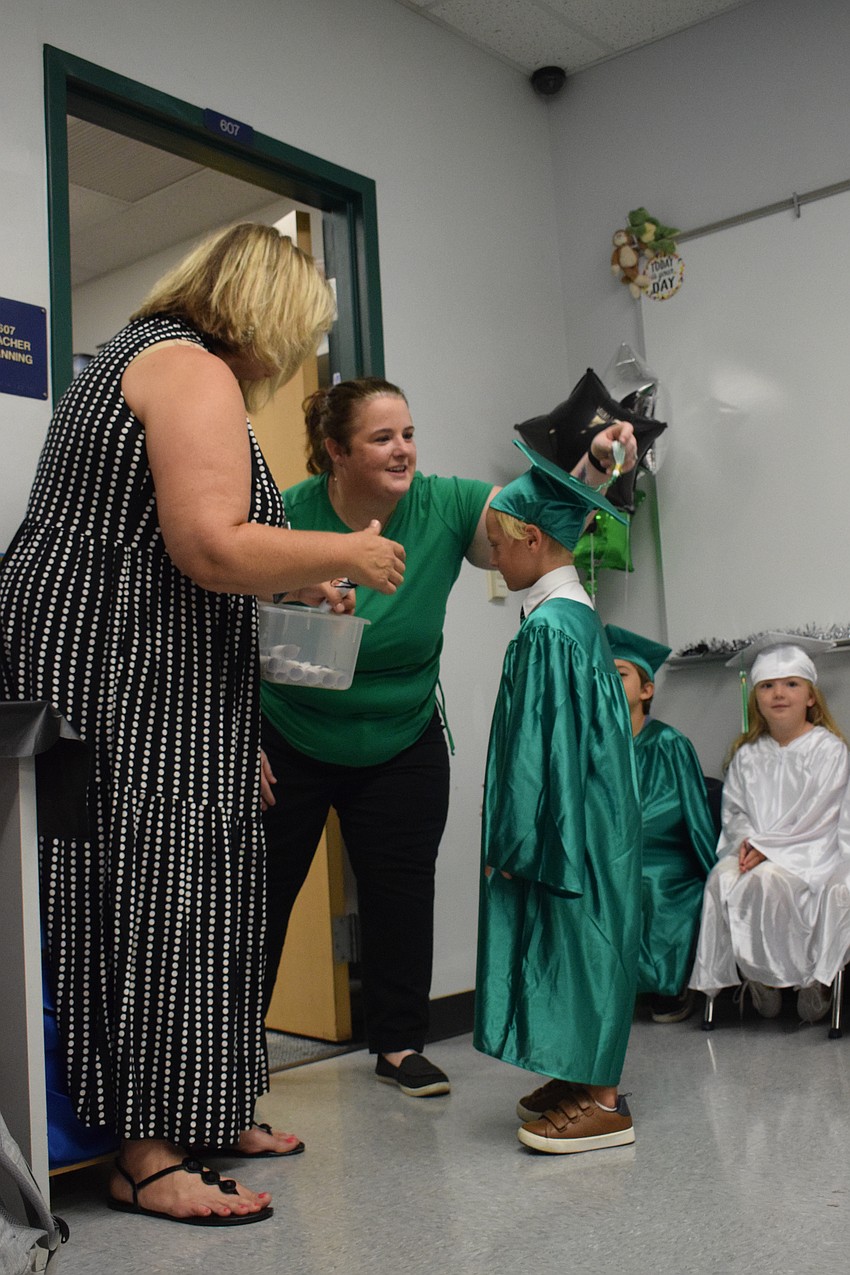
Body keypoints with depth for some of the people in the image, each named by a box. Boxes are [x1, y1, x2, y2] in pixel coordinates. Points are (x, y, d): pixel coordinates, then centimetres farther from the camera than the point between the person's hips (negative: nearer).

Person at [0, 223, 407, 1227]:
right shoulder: (195, 369, -10)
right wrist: (347, 556, -9)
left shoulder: (141, 354, 24)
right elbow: (210, 547, -23)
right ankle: (148, 1160, 0)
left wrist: (288, 584, 21)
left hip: (126, 675, 11)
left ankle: (199, 1115, 20)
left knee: (180, 887, 11)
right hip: (122, 677, -11)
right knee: (152, 892, -8)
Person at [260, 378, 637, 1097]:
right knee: (262, 891, 6)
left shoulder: (445, 508, -11)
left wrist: (597, 466, -35)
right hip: (285, 744, -2)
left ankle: (399, 1045, 23)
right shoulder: (288, 516, -18)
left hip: (402, 747, 2)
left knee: (401, 890, 7)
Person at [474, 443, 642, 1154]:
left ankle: (602, 1102, 6)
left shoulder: (546, 629, -18)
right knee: (579, 941, 15)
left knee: (575, 939, -3)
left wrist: (515, 842, -16)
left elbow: (541, 746, -20)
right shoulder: (582, 615, 12)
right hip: (593, 822, 10)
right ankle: (585, 1079, 26)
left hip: (568, 829, -10)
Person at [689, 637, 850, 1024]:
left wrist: (767, 846, -16)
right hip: (753, 849, 4)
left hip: (809, 851, -4)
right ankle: (757, 975, -14)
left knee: (768, 880, -33)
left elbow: (814, 816, -9)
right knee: (722, 880, -27)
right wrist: (746, 841, -10)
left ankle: (806, 973, -13)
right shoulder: (747, 754, 14)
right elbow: (733, 809, 12)